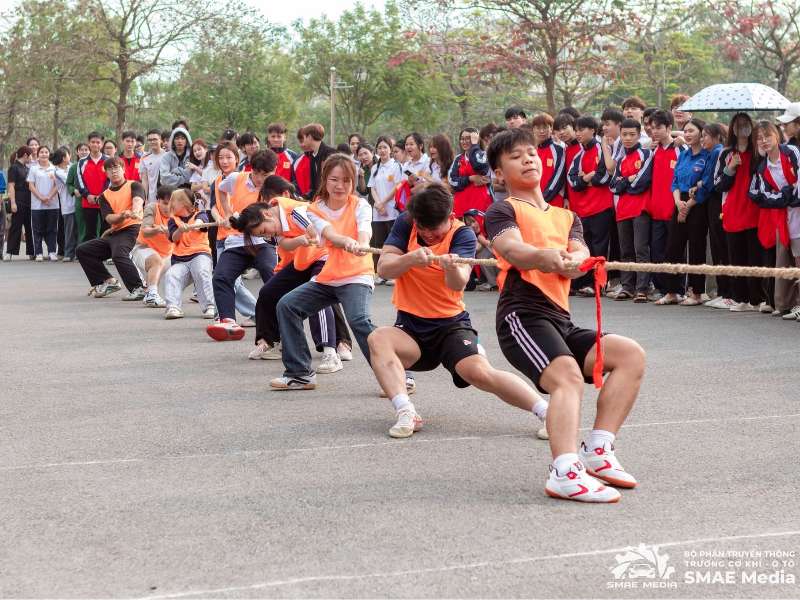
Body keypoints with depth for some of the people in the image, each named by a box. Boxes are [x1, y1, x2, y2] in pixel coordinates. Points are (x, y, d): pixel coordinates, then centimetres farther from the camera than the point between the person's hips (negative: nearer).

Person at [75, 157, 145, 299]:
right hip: (113, 233, 7)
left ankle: (138, 289, -32)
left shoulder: (134, 185, 3)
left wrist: (134, 212, -45)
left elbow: (138, 200, -21)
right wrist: (122, 216, -25)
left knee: (119, 254, -35)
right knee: (83, 250, 7)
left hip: (131, 229, -7)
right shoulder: (104, 196, 16)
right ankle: (108, 282, 6)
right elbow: (109, 218, -1)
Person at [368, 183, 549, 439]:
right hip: (410, 327, 3)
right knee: (378, 339, -28)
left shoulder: (463, 234, -9)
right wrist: (410, 258, -31)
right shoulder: (405, 224, -1)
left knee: (480, 372, -28)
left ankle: (548, 413, -24)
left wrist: (452, 268, -50)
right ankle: (406, 412, -37)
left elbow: (458, 284, -26)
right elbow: (383, 268, -11)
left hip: (451, 324, -3)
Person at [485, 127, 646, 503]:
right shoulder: (502, 211, 8)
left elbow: (580, 258, 5)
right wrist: (545, 256, -39)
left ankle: (597, 451, -10)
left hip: (561, 322, 7)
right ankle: (566, 472, -47)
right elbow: (513, 249, -16)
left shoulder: (566, 216, 26)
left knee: (631, 355, -8)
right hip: (523, 314, -7)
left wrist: (570, 261, -21)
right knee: (568, 375, -30)